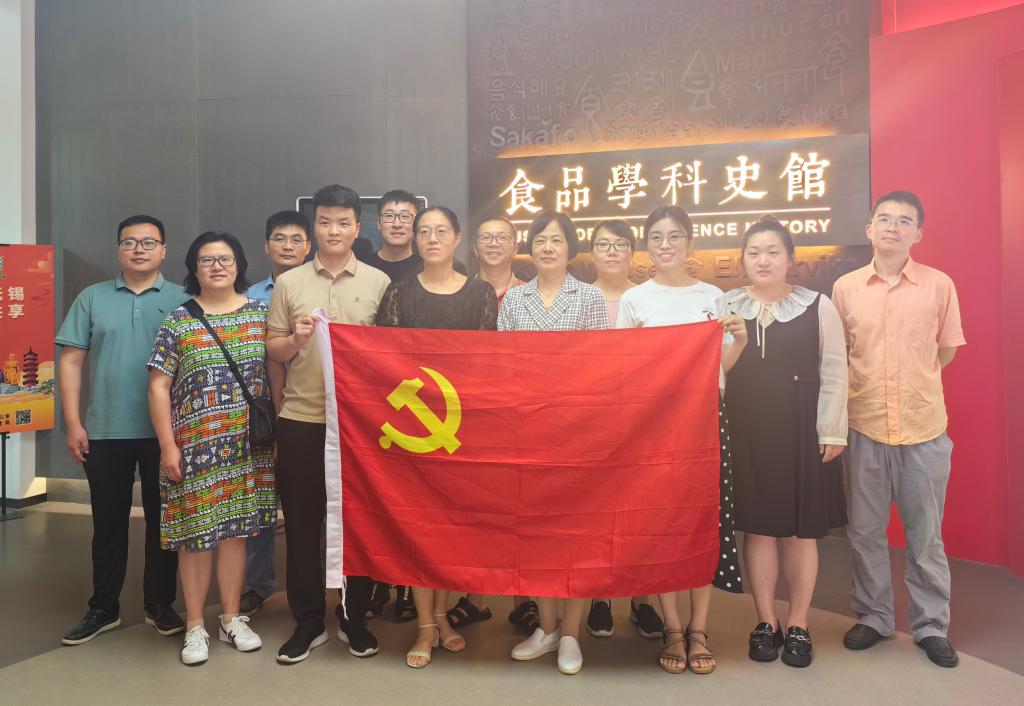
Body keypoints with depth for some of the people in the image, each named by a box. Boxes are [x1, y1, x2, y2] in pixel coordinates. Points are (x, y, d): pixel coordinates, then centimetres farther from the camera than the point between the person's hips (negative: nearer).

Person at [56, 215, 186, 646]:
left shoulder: (181, 301, 2)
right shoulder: (92, 298, 6)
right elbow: (71, 362, 4)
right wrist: (73, 424, -2)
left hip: (164, 432, -1)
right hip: (104, 431, 1)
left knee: (162, 520, 8)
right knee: (108, 521, 11)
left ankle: (160, 605, 22)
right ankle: (103, 608, 25)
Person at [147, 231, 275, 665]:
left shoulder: (260, 314, 6)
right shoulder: (178, 321, 1)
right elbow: (159, 387, 0)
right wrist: (167, 445, -6)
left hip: (247, 443, 2)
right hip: (195, 443, -2)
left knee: (236, 527, 10)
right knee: (196, 532, 4)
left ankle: (231, 618, 25)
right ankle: (195, 626, 19)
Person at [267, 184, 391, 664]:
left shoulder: (379, 282, 5)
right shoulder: (288, 282, 7)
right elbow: (273, 350, 8)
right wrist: (294, 341, -13)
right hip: (300, 420, 1)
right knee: (302, 523, 8)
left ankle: (353, 618, 25)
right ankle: (308, 621, 23)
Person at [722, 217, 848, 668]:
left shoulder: (818, 306, 0)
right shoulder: (724, 306, 4)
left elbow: (834, 372, 0)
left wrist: (832, 431, -4)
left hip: (800, 430, -1)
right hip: (746, 430, 1)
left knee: (800, 529, 7)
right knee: (757, 527, 7)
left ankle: (798, 625, 22)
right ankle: (765, 622, 21)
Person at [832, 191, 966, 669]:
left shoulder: (939, 285, 0)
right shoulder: (845, 288, 2)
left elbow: (945, 351, 10)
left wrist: (913, 383, 6)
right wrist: (868, 386, 4)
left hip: (924, 427, -1)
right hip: (865, 426, 1)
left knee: (925, 534, 8)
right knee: (865, 530, 10)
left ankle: (931, 627, 25)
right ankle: (872, 617, 27)